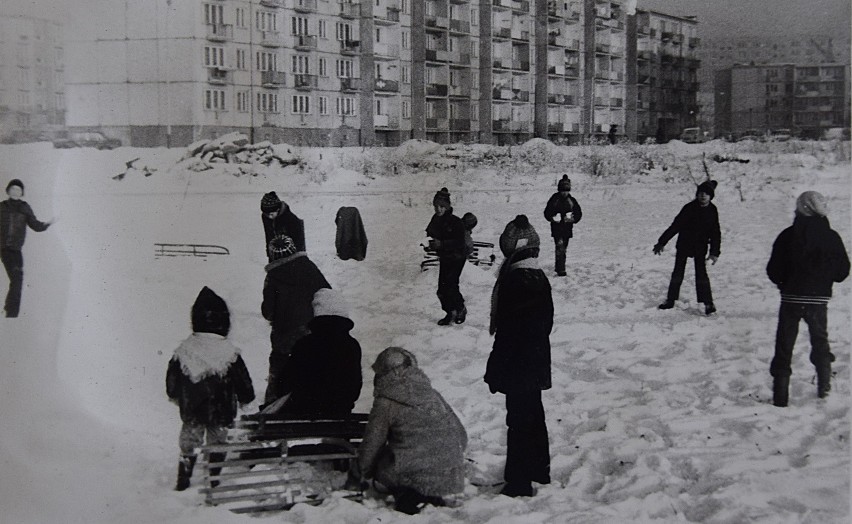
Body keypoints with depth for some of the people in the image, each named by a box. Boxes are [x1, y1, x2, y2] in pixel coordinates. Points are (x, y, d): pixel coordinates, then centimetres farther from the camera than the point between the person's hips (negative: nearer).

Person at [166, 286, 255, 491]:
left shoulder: (183, 350, -9)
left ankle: (183, 480, 18)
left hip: (191, 411, 1)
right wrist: (246, 398, 12)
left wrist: (175, 397, 21)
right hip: (221, 412, -1)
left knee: (189, 443, 17)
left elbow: (172, 381, 3)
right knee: (217, 444, 15)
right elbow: (243, 381, -7)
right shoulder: (230, 352, -15)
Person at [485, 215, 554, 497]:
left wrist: (495, 372, -15)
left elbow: (507, 331, -23)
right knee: (534, 415, 21)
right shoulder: (539, 277, 5)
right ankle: (539, 469, 35)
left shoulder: (515, 281, -23)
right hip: (537, 363, 9)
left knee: (519, 421, -1)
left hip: (518, 366, -9)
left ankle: (518, 482, 7)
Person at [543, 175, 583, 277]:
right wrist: (553, 218, -18)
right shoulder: (554, 200, -4)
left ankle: (559, 267, 28)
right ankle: (561, 270, -20)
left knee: (563, 248, 13)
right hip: (557, 228, -4)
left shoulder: (572, 201, 4)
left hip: (567, 229, 4)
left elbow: (579, 213, 8)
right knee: (560, 247, -16)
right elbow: (547, 212, 1)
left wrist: (573, 219, -11)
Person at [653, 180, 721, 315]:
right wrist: (661, 242, -9)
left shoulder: (712, 211, -6)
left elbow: (715, 233, -1)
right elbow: (675, 226, -8)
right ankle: (670, 300, 20)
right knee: (678, 273, 8)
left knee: (701, 274, -8)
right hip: (683, 245, 0)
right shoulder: (689, 208, -11)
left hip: (700, 247, 0)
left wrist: (715, 252, -10)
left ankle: (708, 303, -4)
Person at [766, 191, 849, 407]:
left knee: (784, 347, 7)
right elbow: (843, 271, 1)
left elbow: (773, 270, -7)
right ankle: (824, 387, 20)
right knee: (820, 341, 22)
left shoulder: (788, 235, -10)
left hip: (791, 298, -1)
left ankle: (780, 396, 5)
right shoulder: (831, 237, -6)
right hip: (819, 299, 1)